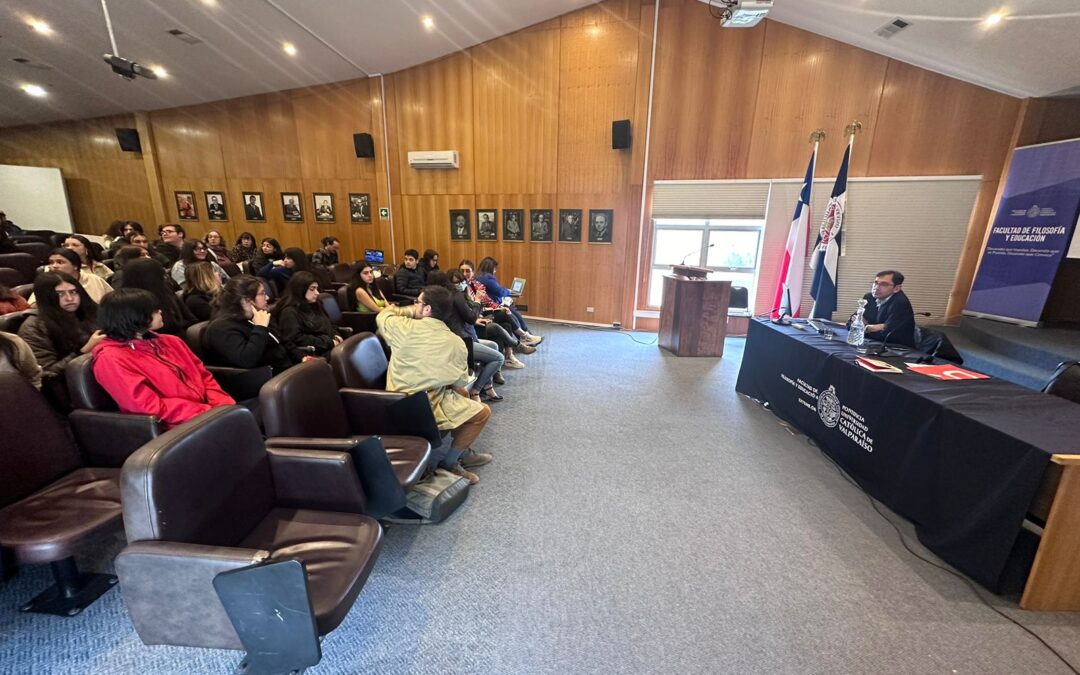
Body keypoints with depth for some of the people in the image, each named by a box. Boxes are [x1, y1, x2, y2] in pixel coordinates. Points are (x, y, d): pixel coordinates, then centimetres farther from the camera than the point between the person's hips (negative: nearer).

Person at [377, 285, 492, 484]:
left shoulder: (404, 328, -12)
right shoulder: (456, 342, -13)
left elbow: (383, 315, 12)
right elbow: (460, 382, 0)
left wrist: (408, 311, 21)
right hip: (425, 408, -5)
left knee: (462, 395, 27)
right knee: (482, 412, 9)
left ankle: (463, 452, 33)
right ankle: (450, 463, 10)